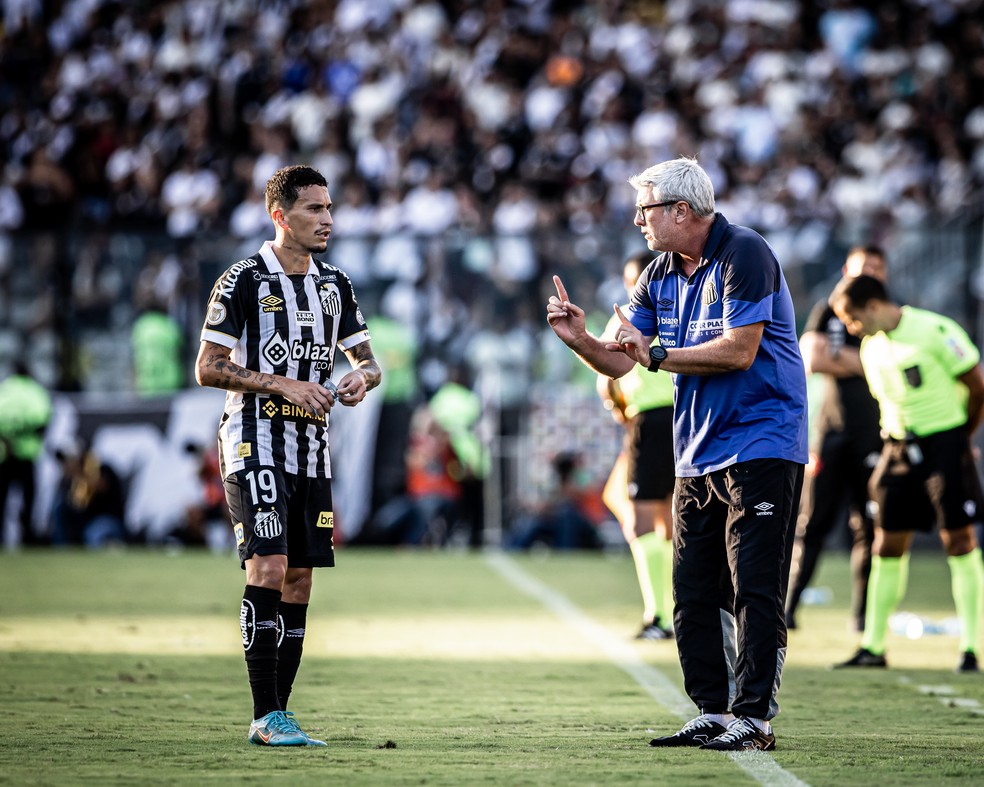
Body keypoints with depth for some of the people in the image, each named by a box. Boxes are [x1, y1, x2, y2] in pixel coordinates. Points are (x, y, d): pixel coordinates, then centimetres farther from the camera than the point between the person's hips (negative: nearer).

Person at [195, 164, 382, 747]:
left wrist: (362, 378, -8)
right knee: (269, 568, -16)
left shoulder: (335, 285, 12)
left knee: (299, 579, 5)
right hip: (257, 443, -6)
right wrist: (285, 385, -16)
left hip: (312, 448, 6)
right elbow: (208, 369, -8)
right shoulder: (243, 282, -6)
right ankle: (267, 718, -15)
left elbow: (368, 360, 17)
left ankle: (280, 712, 11)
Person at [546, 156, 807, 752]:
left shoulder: (745, 255, -14)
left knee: (754, 587, -9)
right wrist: (581, 340, -9)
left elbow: (739, 350, -21)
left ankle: (755, 716, -7)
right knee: (692, 592, 8)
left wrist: (658, 355, -15)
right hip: (697, 454, 9)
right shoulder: (662, 275, 11)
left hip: (760, 446, -8)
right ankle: (713, 713, 14)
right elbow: (622, 360, 11)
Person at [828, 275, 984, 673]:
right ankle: (872, 647, 11)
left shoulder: (935, 331, -14)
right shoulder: (871, 348, 8)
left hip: (944, 441, -6)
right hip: (899, 447, 6)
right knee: (888, 545, 5)